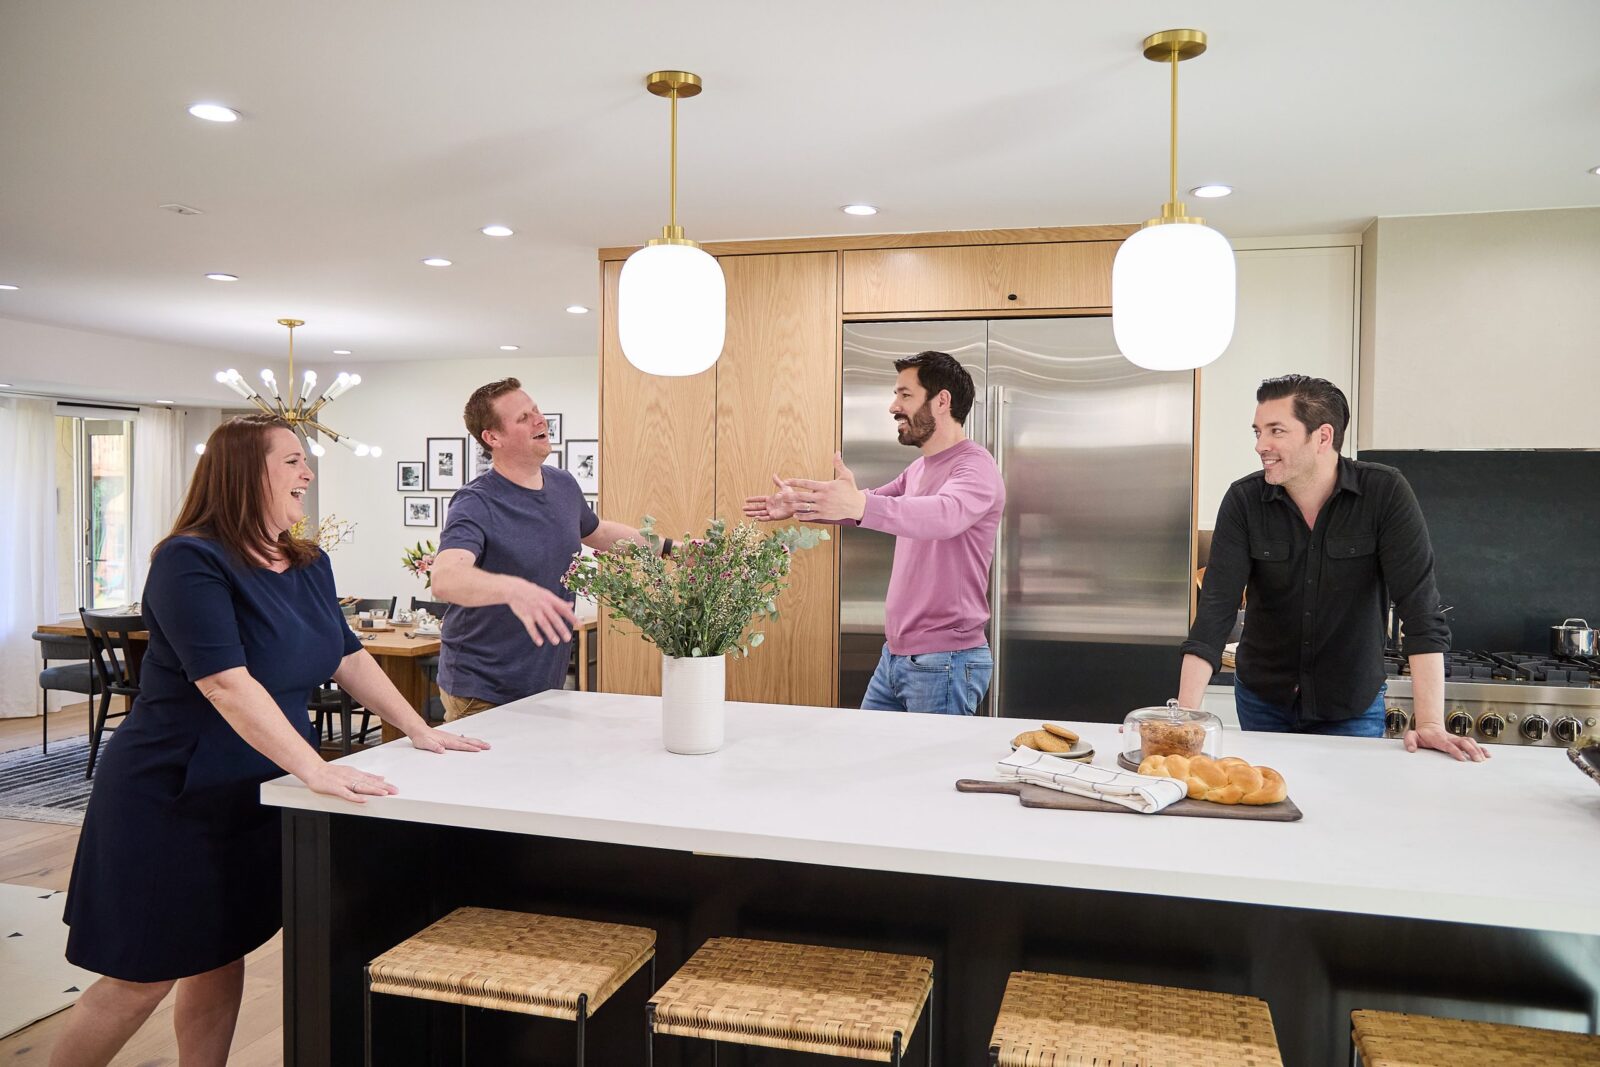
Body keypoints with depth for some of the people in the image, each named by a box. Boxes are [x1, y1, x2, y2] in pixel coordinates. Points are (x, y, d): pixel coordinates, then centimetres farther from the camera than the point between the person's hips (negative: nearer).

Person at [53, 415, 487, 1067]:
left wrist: (418, 730, 4)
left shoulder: (309, 565, 4)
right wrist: (317, 769, -36)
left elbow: (347, 655, 11)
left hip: (253, 795, 7)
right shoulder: (191, 562, -20)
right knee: (142, 978, 4)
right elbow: (227, 682, -30)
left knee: (222, 961, 15)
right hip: (169, 800, -7)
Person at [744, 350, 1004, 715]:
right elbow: (871, 505, 27)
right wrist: (802, 506, 19)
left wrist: (859, 506, -51)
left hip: (944, 662, -8)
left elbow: (945, 514, -37)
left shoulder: (975, 466, -16)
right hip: (894, 655, 9)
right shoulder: (918, 469, 12)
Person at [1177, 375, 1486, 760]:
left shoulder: (1385, 493, -16)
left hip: (1353, 704, -1)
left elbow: (1419, 605, -19)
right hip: (1262, 698, 2)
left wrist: (1429, 723, -27)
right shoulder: (1244, 500, -13)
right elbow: (1216, 607, -19)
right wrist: (1186, 715, -28)